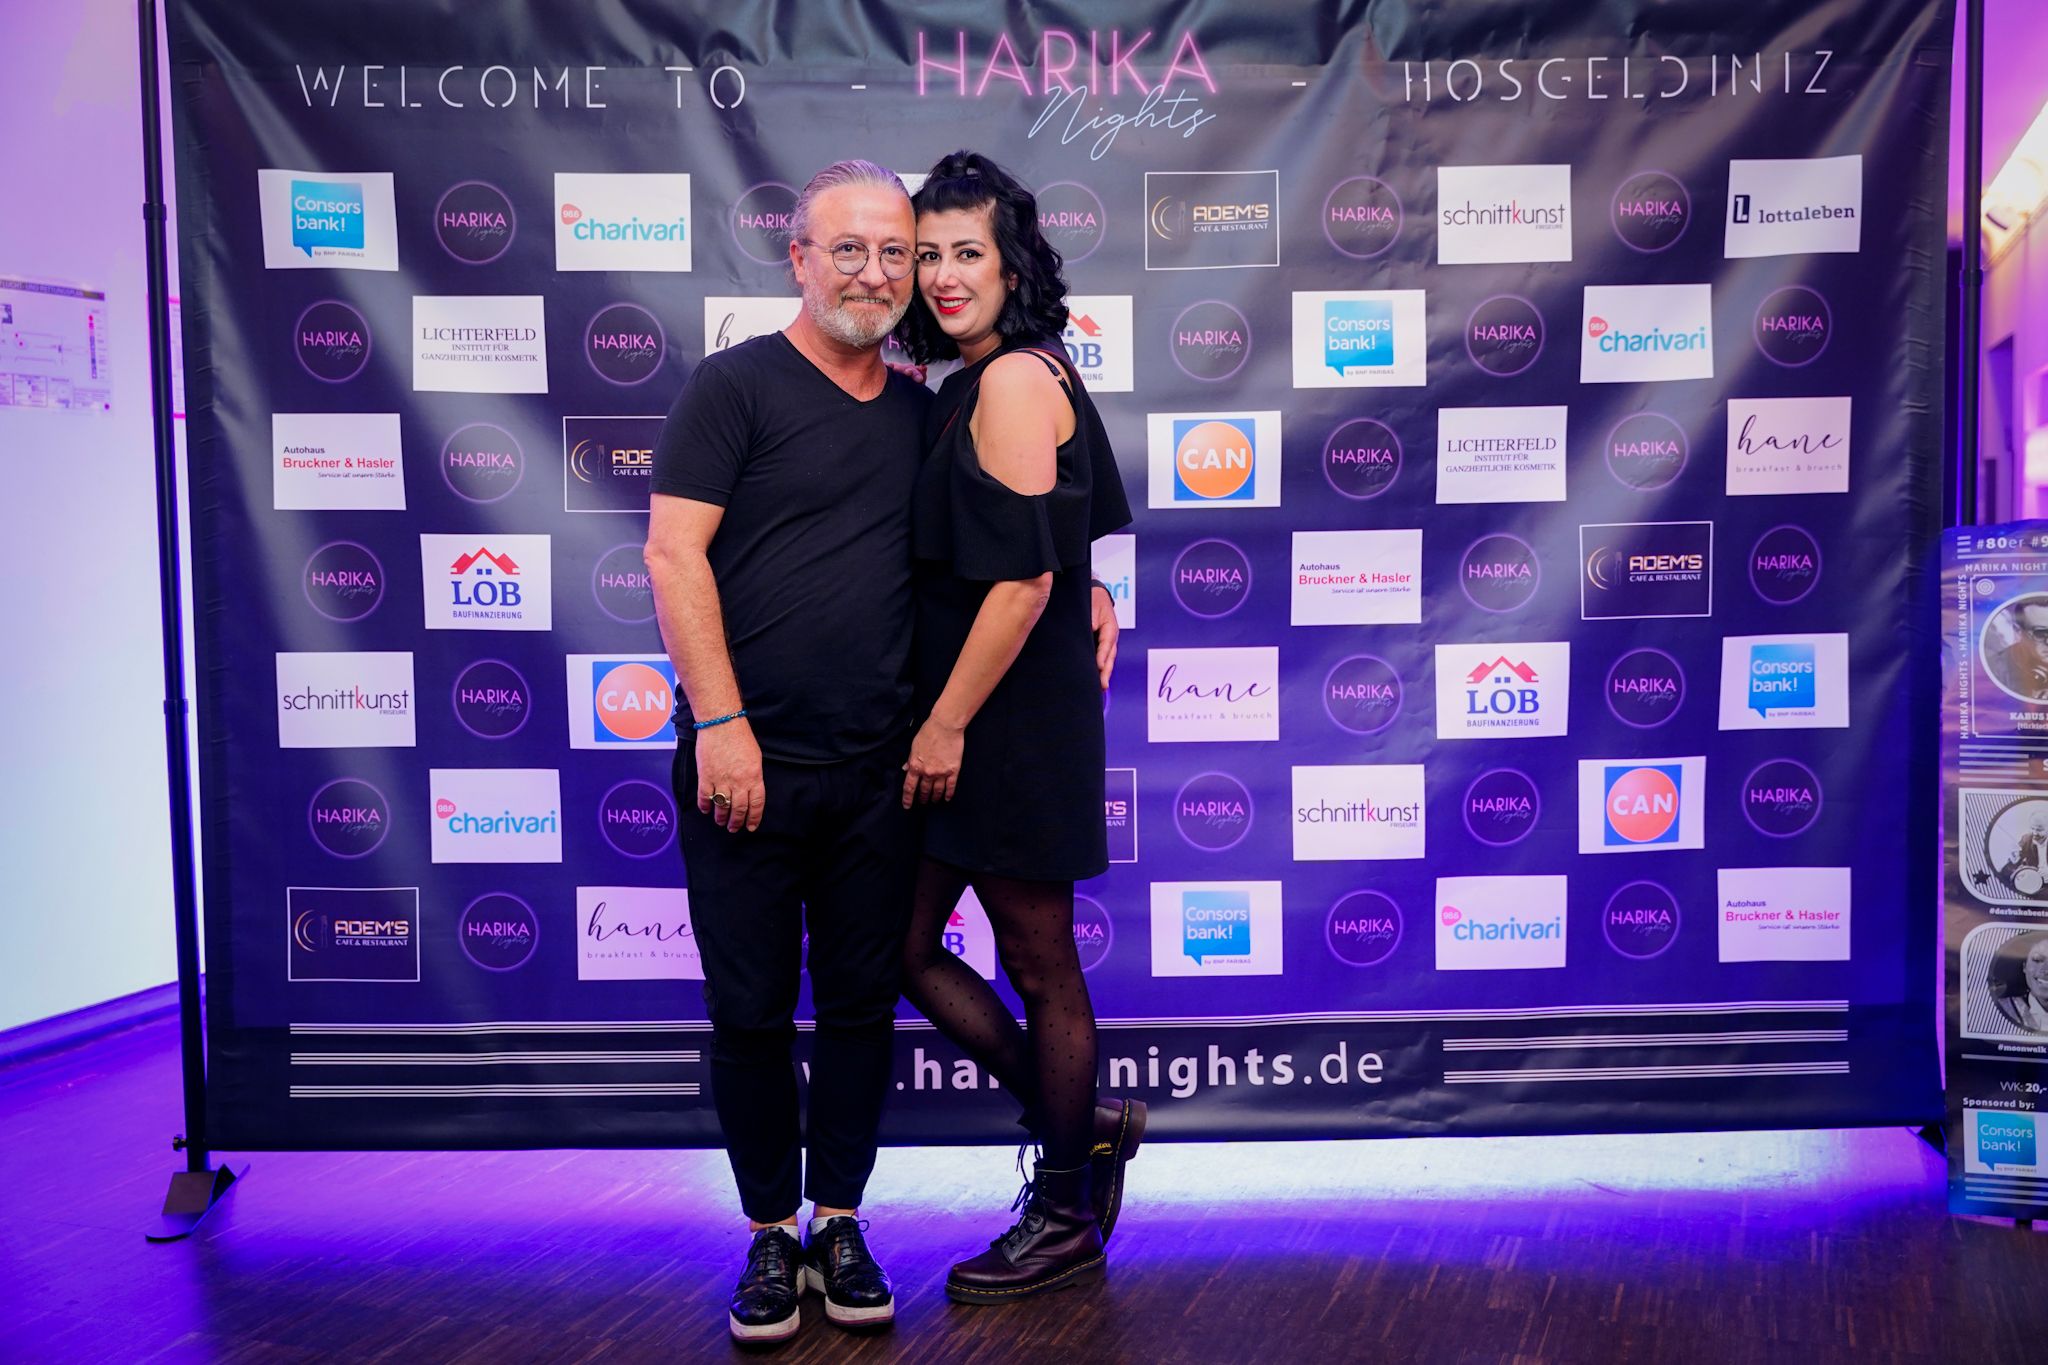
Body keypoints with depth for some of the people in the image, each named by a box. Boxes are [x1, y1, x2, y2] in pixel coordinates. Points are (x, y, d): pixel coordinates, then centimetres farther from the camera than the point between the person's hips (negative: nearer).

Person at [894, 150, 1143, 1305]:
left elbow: (1026, 579, -21)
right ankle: (1079, 1126, 29)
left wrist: (947, 724, -17)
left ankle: (1066, 1220, 23)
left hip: (1014, 720, -9)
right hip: (962, 718, 9)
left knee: (1040, 967, 5)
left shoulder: (1014, 380, -15)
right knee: (907, 947, 13)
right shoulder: (972, 383, 14)